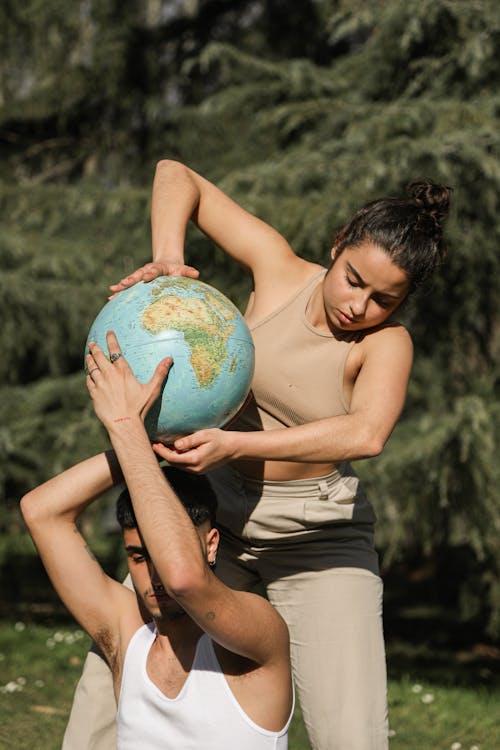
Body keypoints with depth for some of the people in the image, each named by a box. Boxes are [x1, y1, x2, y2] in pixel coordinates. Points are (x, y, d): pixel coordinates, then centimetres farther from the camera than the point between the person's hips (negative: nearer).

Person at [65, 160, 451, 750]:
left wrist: (234, 443, -47)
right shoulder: (278, 269, -9)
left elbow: (366, 434, -38)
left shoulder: (387, 342, -16)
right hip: (213, 511, 3)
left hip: (316, 539, -3)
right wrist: (166, 260, -21)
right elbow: (176, 175, -1)